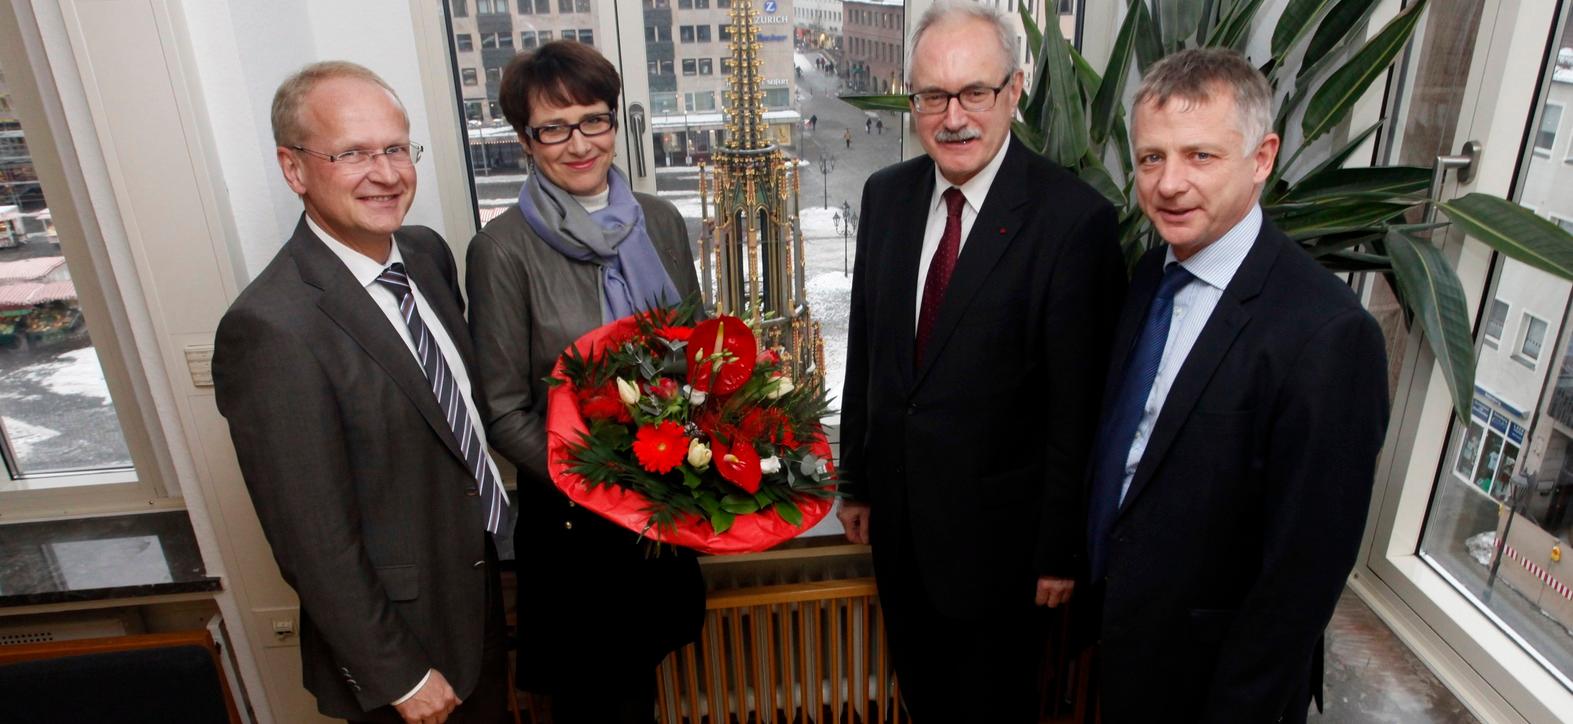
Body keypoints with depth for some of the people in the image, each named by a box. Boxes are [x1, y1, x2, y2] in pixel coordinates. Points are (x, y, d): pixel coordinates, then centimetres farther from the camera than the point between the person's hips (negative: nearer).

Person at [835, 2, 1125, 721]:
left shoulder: (1075, 218, -20)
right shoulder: (886, 194, -2)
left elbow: (1077, 404, -16)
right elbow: (864, 347, 4)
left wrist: (1061, 548, -10)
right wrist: (855, 481, 9)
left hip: (996, 526, -5)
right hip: (897, 513, 5)